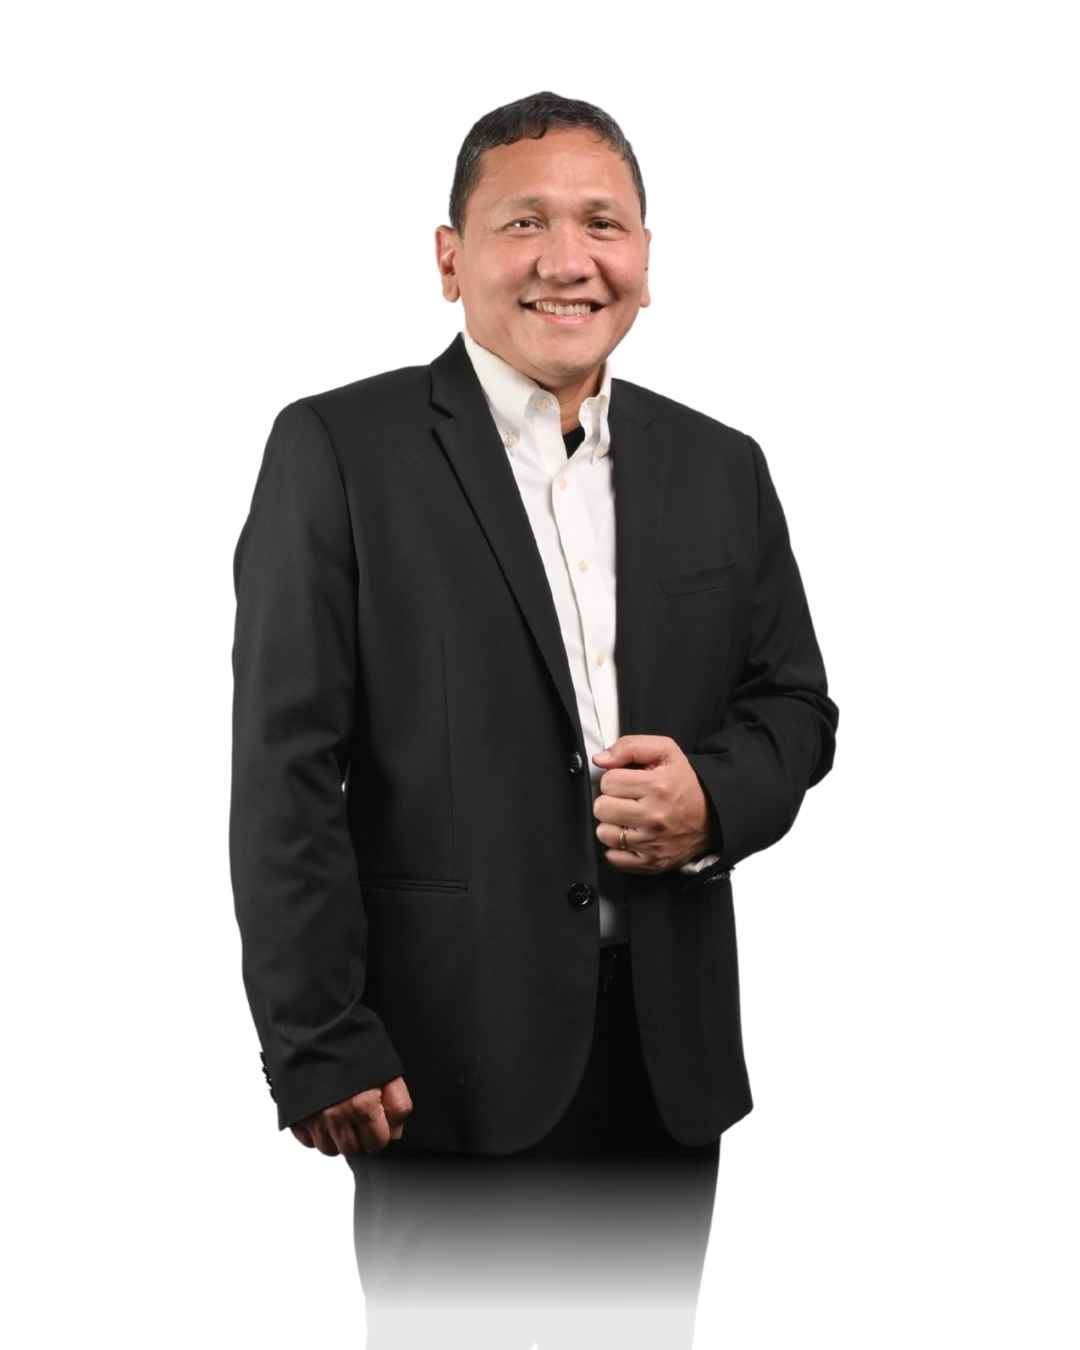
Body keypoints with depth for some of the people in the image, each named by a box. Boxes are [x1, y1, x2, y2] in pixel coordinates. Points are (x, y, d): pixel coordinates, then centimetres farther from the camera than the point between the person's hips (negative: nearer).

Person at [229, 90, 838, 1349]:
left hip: (672, 1056, 5)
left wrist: (717, 797, -9)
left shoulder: (720, 467, 9)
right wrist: (319, 1052, -13)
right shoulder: (338, 449, -5)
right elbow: (286, 770, -9)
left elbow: (796, 704, 15)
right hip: (452, 1057, -4)